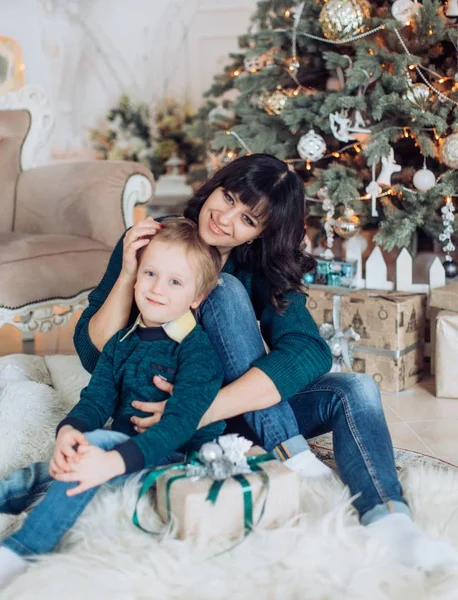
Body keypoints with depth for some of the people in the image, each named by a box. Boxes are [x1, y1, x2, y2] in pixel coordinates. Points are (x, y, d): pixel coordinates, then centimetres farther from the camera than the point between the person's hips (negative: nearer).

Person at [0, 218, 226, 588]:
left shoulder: (199, 351, -14)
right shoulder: (121, 342, 7)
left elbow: (180, 423, -25)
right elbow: (96, 398, 0)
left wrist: (113, 461, -40)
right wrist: (69, 431, -25)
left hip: (178, 458, -7)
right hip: (123, 447, 7)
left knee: (97, 442, -31)